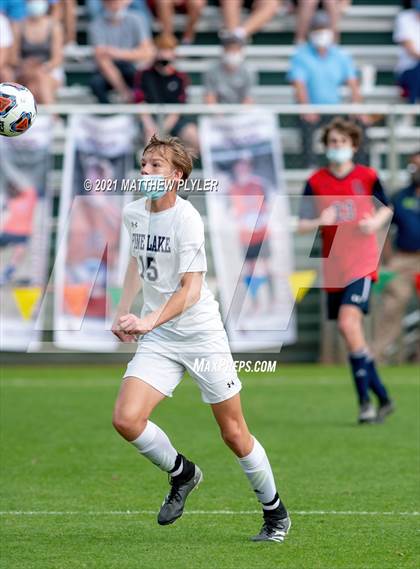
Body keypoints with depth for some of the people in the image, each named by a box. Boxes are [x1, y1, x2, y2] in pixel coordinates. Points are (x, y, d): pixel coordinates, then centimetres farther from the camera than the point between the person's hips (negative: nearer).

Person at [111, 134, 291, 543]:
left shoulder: (186, 219, -18)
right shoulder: (133, 213, 4)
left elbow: (190, 290, -24)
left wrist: (149, 321, -37)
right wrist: (123, 310, 19)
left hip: (201, 335, -5)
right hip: (157, 340, 6)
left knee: (234, 435, 2)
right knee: (126, 419, -15)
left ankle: (275, 513, 22)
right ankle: (182, 474, 13)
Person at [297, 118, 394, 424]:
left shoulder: (367, 176, -1)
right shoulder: (316, 182, 3)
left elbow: (387, 207, 15)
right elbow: (302, 224, 4)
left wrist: (376, 222, -7)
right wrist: (320, 221, -17)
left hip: (361, 262, -4)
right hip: (333, 266, 4)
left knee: (348, 322, -21)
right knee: (353, 332, 6)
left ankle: (365, 400, -16)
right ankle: (383, 397, 20)